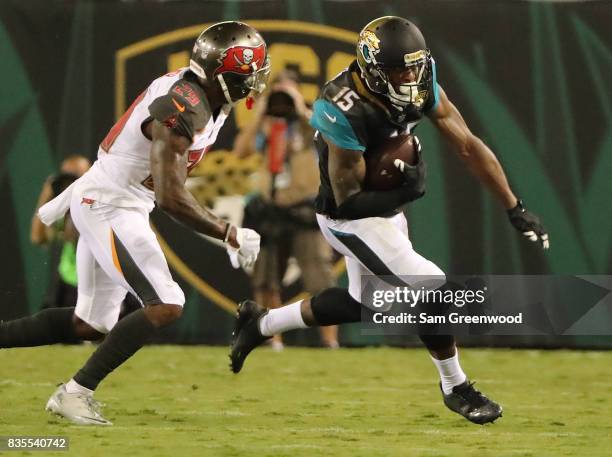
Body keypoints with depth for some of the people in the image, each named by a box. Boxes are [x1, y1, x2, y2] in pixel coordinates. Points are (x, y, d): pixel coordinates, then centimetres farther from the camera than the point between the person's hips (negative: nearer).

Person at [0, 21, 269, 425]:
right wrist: (231, 236, -23)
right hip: (109, 210, -10)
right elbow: (172, 198, -30)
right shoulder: (182, 109, -25)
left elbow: (122, 148, 17)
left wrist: (70, 196, 25)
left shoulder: (197, 95, 5)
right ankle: (77, 392, -13)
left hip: (100, 204, 10)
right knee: (165, 306, -17)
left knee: (90, 324, 13)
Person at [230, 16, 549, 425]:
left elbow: (469, 146, -10)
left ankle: (261, 323, 41)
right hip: (350, 219, -8)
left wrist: (514, 208, -10)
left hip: (387, 209, 8)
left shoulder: (422, 86, -13)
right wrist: (402, 192, -36)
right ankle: (455, 388, 8)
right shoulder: (345, 112, -32)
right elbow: (349, 199, -24)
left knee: (361, 303, 24)